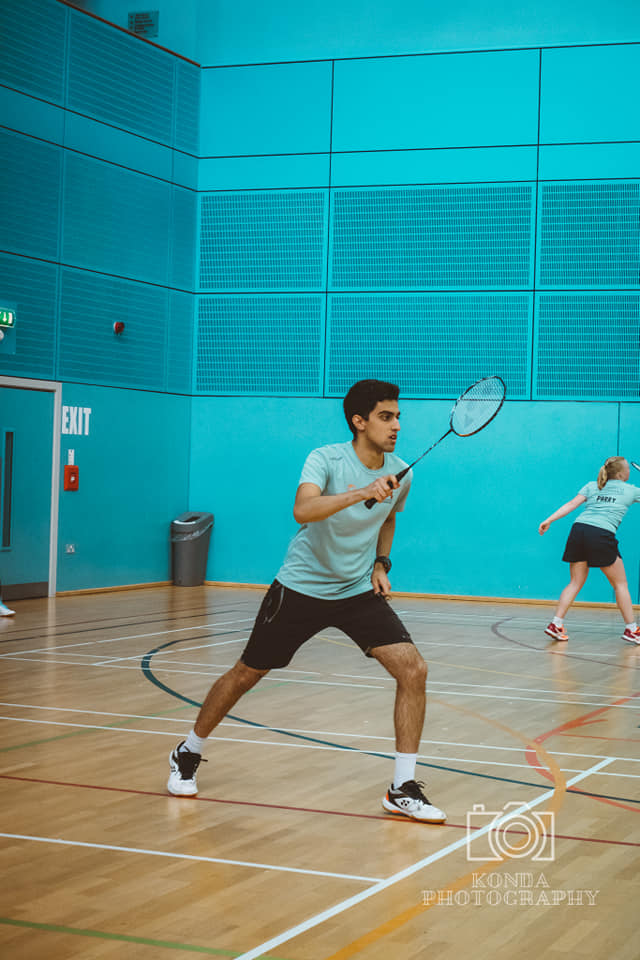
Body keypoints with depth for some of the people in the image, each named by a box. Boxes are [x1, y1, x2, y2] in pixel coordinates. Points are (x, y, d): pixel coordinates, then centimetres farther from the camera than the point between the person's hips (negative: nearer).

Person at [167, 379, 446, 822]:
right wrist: (361, 493, -50)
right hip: (300, 587, -4)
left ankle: (403, 789, -5)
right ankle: (188, 754, 32)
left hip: (360, 592, 4)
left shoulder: (400, 474, -3)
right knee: (246, 674, 7)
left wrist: (381, 564, 7)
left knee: (413, 670, -14)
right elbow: (303, 510, -39)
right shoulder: (326, 460, -19)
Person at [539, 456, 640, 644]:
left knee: (576, 582, 11)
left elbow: (571, 504, 8)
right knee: (620, 584, 10)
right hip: (601, 535, -4)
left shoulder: (592, 486, 19)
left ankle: (556, 624, 1)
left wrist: (549, 520, 5)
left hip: (579, 529, 4)